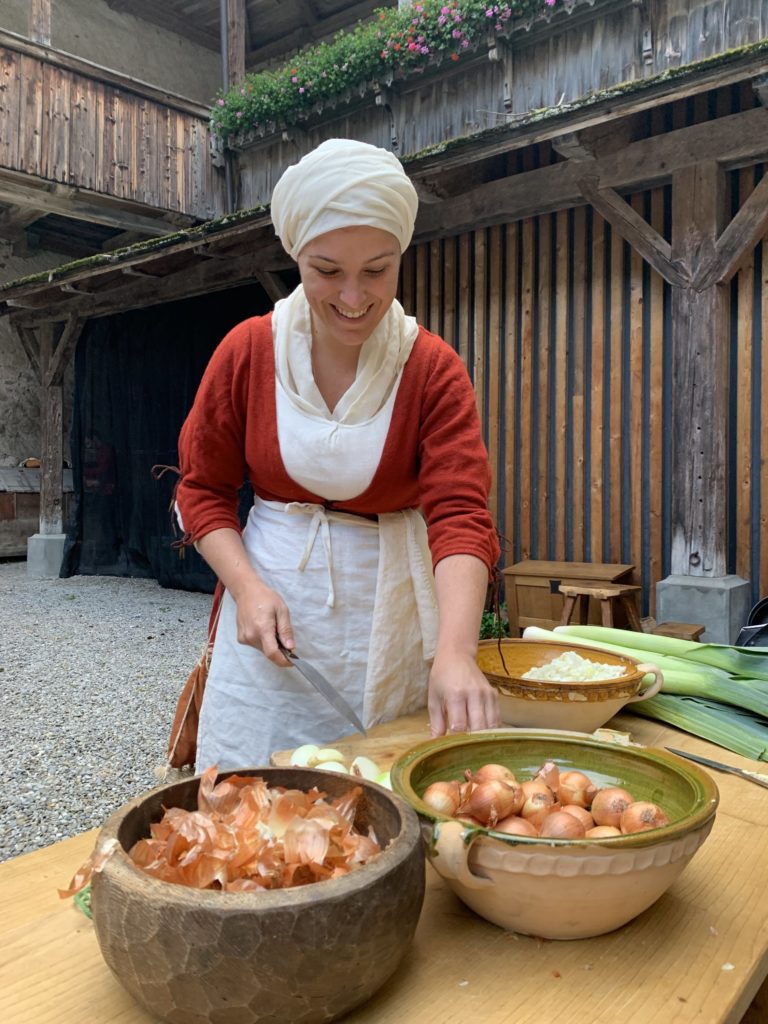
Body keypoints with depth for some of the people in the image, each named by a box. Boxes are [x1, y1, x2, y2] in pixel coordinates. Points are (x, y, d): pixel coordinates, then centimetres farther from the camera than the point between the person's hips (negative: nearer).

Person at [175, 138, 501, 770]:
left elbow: (460, 514, -19)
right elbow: (203, 490, 3)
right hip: (275, 605, 1)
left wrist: (455, 654, -34)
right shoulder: (248, 351, -5)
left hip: (388, 612, 0)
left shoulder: (434, 370, -9)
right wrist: (248, 588, -13)